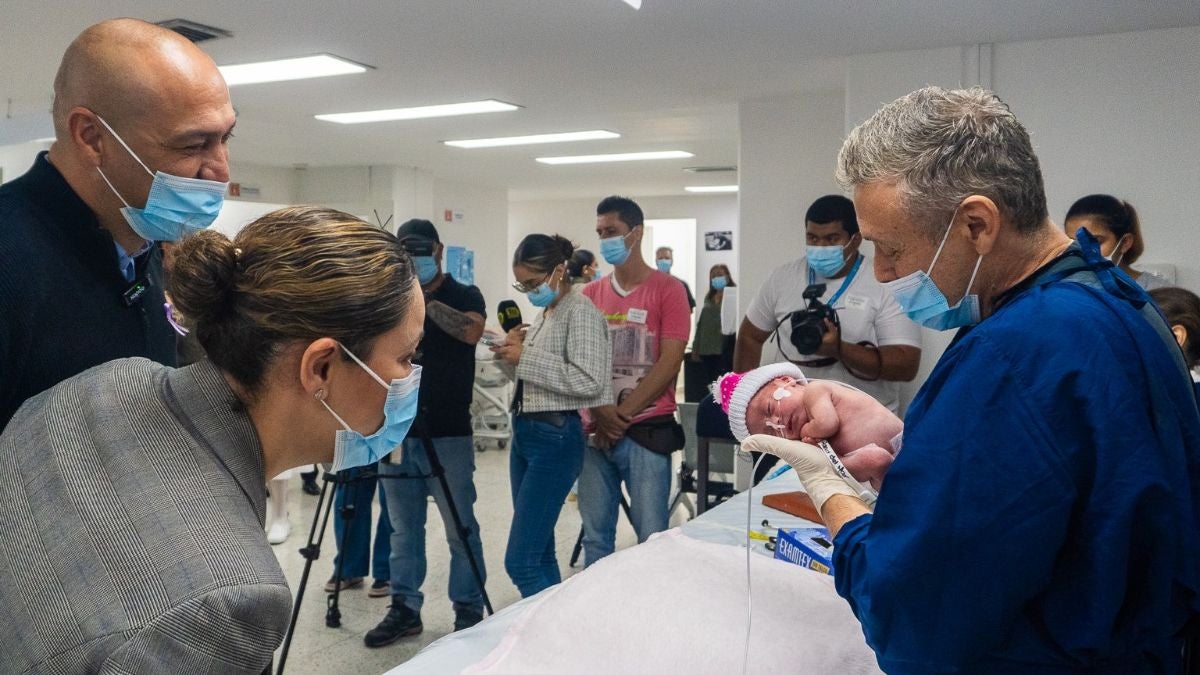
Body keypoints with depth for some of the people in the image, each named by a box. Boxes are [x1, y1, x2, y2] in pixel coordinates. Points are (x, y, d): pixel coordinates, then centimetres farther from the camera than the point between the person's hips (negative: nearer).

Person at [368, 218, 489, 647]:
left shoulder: (464, 296, 1)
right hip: (398, 432, 4)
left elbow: (471, 331, -20)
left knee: (461, 531, 1)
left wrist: (424, 300, -22)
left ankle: (469, 614, 12)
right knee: (403, 530, 10)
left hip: (448, 436, -4)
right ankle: (405, 609, 21)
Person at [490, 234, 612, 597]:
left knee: (520, 561, -9)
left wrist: (526, 356, -18)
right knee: (538, 553, 14)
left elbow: (589, 381, -23)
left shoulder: (580, 310, -11)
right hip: (525, 433, 9)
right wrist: (512, 357, 1)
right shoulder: (544, 314, 15)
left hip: (555, 438, -9)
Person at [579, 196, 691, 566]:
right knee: (595, 534, 10)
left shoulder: (667, 289, -2)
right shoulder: (590, 293, 11)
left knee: (651, 535, 0)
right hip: (595, 431, 4)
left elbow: (669, 362, -9)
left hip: (646, 430, -4)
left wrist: (622, 414, -11)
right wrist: (600, 413, -8)